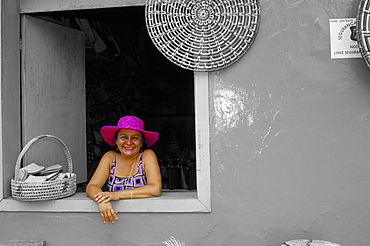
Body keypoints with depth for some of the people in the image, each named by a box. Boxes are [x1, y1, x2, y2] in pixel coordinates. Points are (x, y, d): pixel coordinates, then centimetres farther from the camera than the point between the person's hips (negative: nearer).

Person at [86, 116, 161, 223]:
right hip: (117, 218, 2)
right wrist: (102, 201, -25)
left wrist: (117, 195, -19)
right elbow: (91, 186, -1)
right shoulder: (110, 157, 5)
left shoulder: (148, 156, -4)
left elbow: (156, 189, -14)